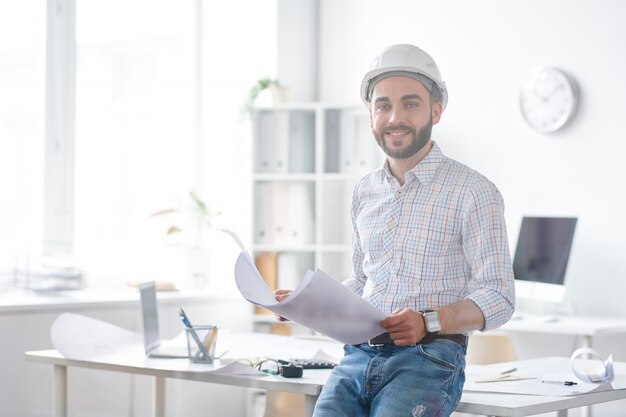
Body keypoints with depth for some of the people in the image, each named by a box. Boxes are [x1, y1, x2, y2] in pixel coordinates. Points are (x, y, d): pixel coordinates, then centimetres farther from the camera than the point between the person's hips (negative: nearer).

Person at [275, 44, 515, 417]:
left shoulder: (471, 191, -2)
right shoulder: (365, 192, 18)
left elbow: (498, 298, -6)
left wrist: (428, 321, -23)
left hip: (427, 357, -4)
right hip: (360, 354, 5)